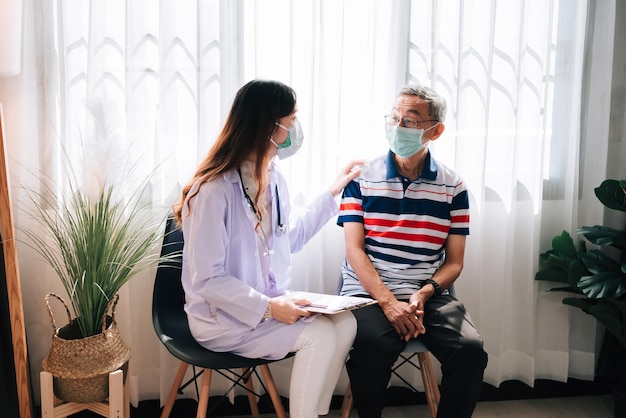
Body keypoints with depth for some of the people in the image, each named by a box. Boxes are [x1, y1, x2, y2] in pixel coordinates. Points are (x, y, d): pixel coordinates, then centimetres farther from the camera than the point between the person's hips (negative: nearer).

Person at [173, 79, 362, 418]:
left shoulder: (273, 177, 4)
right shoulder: (214, 190, -22)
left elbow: (289, 239, 18)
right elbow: (206, 280, -21)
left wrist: (332, 193, 18)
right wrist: (268, 308, -27)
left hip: (270, 305, 8)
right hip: (223, 317, -7)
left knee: (344, 322, -14)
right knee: (320, 336, -22)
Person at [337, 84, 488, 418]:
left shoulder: (452, 187, 6)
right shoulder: (362, 178, 2)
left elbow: (454, 262, 7)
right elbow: (354, 249, -4)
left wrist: (423, 294, -13)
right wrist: (389, 302, -16)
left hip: (429, 294, 2)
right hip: (369, 292, -2)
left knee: (470, 350, -23)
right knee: (373, 348, -30)